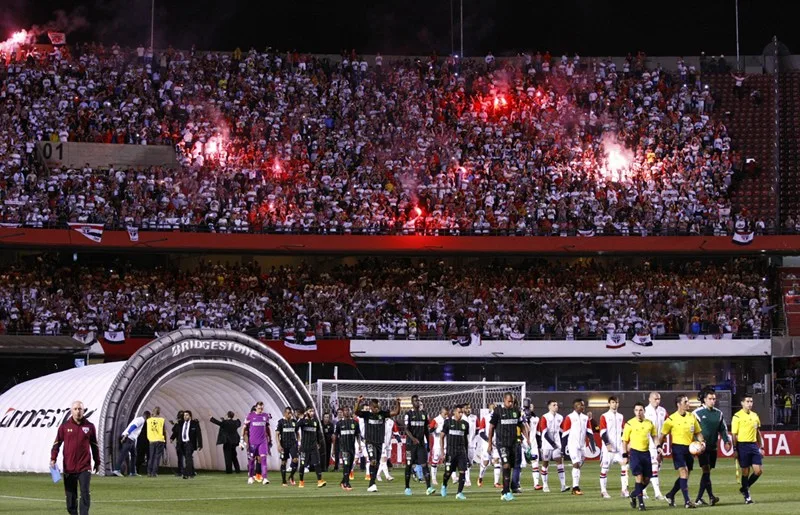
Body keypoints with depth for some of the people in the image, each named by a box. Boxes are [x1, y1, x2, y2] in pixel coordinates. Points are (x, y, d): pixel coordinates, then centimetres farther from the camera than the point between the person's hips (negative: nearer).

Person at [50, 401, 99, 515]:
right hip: (69, 467, 1)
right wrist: (53, 459, -7)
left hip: (84, 467, -1)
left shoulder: (89, 426, 5)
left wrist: (97, 463, 16)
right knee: (70, 495, 6)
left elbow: (94, 446, 13)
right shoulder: (64, 426, 4)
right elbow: (57, 443, 5)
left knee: (85, 493, -10)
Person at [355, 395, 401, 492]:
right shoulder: (366, 414, -5)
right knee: (373, 461, -20)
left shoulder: (382, 414, 4)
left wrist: (397, 403, -14)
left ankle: (371, 485, 20)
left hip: (379, 442, 4)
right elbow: (356, 411, -21)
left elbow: (396, 412, 2)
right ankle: (372, 483, -22)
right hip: (370, 442, -4)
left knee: (376, 464, 10)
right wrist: (358, 402, -38)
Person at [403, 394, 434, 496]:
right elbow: (406, 429, -12)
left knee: (424, 464, -7)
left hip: (421, 443, 3)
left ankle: (429, 487, -15)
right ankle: (407, 487, 15)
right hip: (411, 443, -3)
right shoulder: (408, 414, -4)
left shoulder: (423, 413, 11)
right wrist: (413, 438, -28)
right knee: (409, 465, 4)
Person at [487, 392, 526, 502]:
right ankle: (507, 492, -18)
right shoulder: (498, 411, -5)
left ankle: (505, 493, 16)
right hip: (502, 442, -5)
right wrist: (490, 444, -1)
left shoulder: (516, 411, 8)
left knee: (510, 467, 8)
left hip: (513, 442, 5)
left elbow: (521, 426, 17)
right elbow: (491, 427, -1)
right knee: (506, 465, -16)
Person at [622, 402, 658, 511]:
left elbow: (654, 436, 18)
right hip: (634, 452, -4)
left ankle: (634, 494, 30)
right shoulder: (630, 424, -5)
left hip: (646, 452, 4)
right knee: (639, 476, -14)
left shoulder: (649, 423, 5)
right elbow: (625, 441, 1)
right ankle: (641, 502, -11)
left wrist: (658, 446, 1)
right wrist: (625, 455, -2)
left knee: (646, 479, 6)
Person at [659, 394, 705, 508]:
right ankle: (687, 501, -14)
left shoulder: (691, 417, 8)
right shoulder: (672, 419, -6)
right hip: (678, 448, -5)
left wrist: (701, 442, -4)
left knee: (684, 476, 10)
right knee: (683, 473, -15)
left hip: (690, 448, 5)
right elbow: (663, 436, -1)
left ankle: (671, 495, 30)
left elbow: (698, 432, 15)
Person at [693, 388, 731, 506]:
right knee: (706, 470, -15)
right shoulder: (698, 413, -2)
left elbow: (723, 429, 17)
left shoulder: (718, 414, 12)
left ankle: (699, 498, 12)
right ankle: (711, 496, -21)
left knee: (707, 471, 6)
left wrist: (726, 441, 2)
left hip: (713, 447, 5)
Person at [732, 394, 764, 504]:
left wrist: (761, 447, 15)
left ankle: (745, 488, 21)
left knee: (758, 471, -1)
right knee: (745, 471, -1)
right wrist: (735, 450, -10)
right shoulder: (737, 416, -5)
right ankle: (746, 496, 10)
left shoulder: (755, 416, 12)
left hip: (754, 445, 5)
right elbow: (734, 434, -6)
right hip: (743, 445, -5)